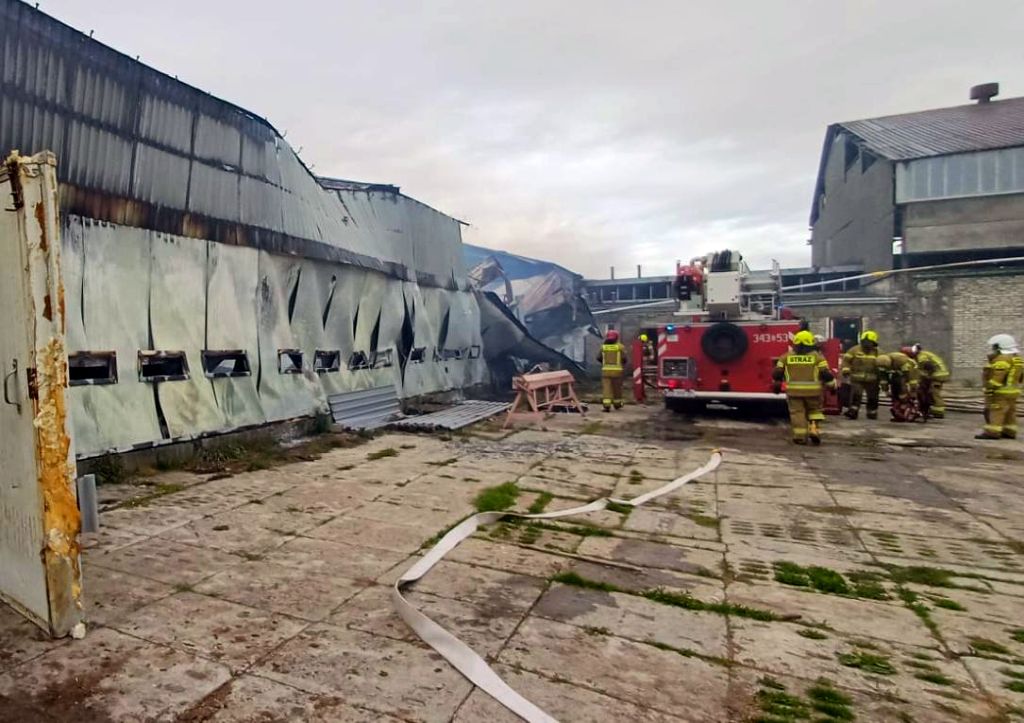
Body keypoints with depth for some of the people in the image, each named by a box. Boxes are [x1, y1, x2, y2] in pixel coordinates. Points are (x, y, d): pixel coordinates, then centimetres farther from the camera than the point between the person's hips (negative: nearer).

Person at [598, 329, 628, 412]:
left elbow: (599, 358, 7)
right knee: (617, 388, 14)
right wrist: (625, 362, 15)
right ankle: (617, 404, 27)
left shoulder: (603, 346, 2)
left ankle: (607, 406, -12)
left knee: (606, 388, -2)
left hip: (606, 370, 1)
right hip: (617, 370, 0)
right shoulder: (620, 346, -3)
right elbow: (624, 359, -8)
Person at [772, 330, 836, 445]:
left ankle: (800, 436, 2)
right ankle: (814, 430, 4)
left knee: (797, 412, 5)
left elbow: (777, 373, 5)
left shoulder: (786, 357, 3)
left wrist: (777, 385, 20)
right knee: (815, 410, 18)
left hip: (794, 390, 0)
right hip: (812, 391, 0)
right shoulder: (817, 356, -2)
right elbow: (826, 374, -5)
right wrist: (832, 386, 8)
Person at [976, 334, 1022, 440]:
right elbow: (1019, 377, 19)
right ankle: (1009, 433, 16)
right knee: (1009, 413, 12)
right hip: (1012, 392, 10)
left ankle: (992, 433, -9)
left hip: (1000, 392, -10)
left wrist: (990, 391, -21)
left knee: (995, 412, -9)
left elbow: (996, 378, -22)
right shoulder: (1017, 360, 15)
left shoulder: (1002, 360, -18)